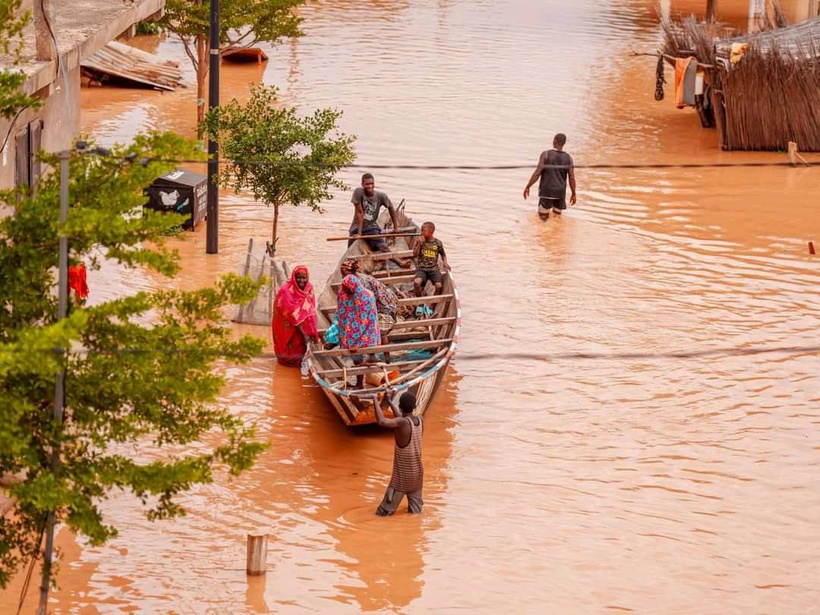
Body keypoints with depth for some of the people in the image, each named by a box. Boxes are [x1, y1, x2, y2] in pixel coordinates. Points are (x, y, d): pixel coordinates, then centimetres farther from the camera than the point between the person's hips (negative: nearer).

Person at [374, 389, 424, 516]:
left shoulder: (403, 423, -23)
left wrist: (376, 402, -23)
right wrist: (390, 402, 21)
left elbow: (382, 421, -36)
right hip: (417, 471, 6)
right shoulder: (419, 420, -3)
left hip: (402, 474, -6)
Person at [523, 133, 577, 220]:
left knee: (543, 218, 7)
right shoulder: (568, 158, -3)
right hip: (560, 192, 3)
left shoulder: (546, 154, -12)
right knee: (557, 215, 19)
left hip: (546, 191, -3)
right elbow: (572, 178, -3)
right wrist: (573, 194, 9)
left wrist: (527, 187, -6)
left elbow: (537, 173, -16)